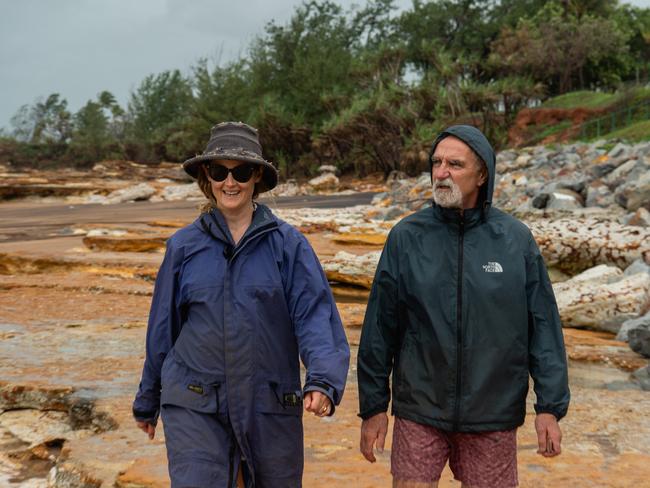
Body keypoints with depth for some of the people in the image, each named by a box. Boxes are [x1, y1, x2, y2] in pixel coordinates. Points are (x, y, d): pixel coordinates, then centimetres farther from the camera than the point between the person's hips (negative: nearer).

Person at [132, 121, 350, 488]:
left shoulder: (287, 243, -4)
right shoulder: (184, 245, 3)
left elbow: (315, 315, -11)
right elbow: (163, 327, 10)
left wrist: (323, 382, -28)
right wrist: (147, 401, 18)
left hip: (270, 405, 0)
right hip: (195, 407, 1)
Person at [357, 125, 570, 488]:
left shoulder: (517, 240, -4)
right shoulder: (405, 237, -5)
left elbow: (544, 326, -2)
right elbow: (380, 328, -1)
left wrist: (551, 406, -3)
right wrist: (373, 406, 1)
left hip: (493, 417, 1)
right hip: (419, 413, 0)